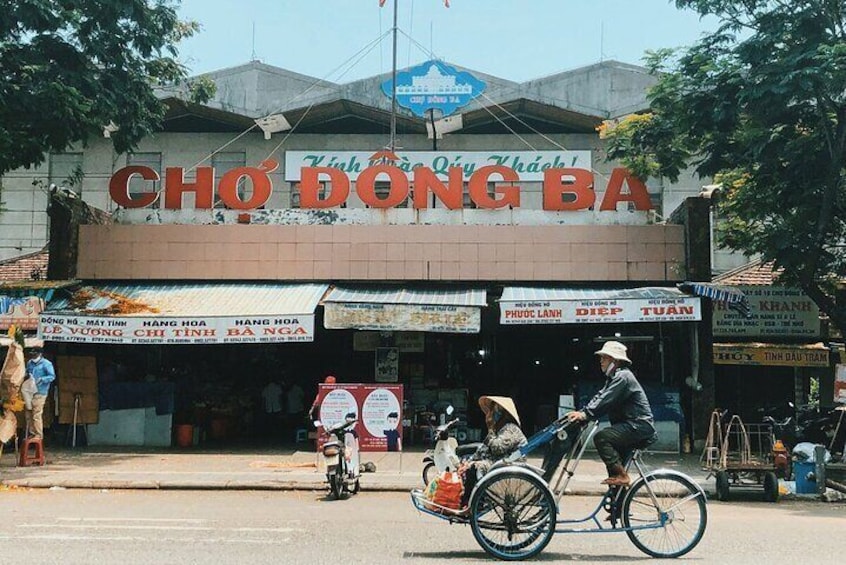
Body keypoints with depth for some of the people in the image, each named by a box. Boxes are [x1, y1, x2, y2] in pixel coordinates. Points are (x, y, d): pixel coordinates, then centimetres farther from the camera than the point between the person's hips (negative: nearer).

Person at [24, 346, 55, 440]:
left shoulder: (46, 364, -6)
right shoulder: (29, 363, 15)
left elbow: (52, 376, -10)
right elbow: (26, 373, 27)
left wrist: (41, 379, -24)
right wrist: (27, 376, 3)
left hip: (39, 392, -7)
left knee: (37, 415, -9)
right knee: (29, 414, 9)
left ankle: (38, 434, -2)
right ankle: (31, 433, 19)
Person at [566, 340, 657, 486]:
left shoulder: (623, 376, -14)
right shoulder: (613, 378, 20)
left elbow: (606, 400, -24)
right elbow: (599, 397, 10)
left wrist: (585, 414, -26)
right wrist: (581, 413, -4)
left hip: (639, 425, -11)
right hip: (630, 425, 11)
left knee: (601, 438, -24)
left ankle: (621, 476, -19)